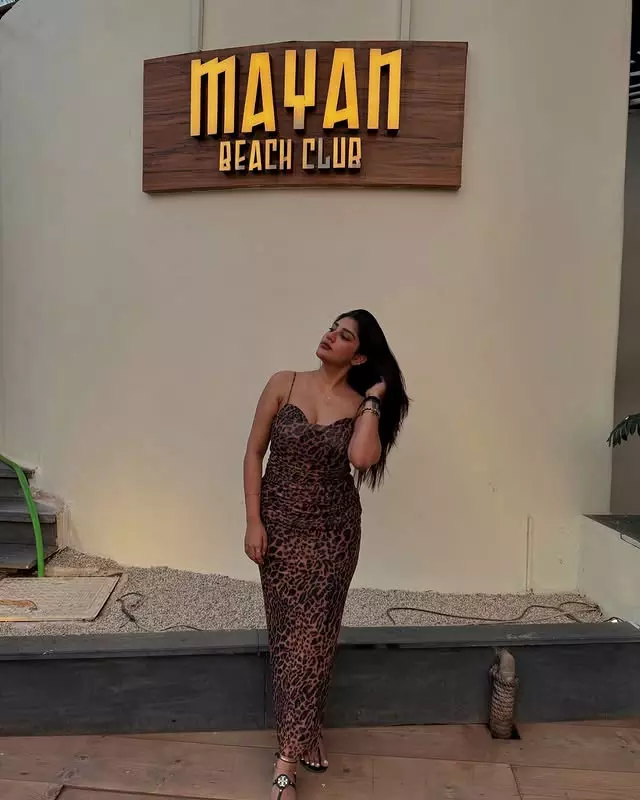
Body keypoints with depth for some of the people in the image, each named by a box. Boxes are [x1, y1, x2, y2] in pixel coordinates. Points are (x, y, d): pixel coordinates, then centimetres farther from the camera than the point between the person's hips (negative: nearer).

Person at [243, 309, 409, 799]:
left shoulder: (361, 405, -3)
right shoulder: (284, 385, -4)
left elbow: (361, 457, -24)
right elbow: (254, 454, -2)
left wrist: (374, 399, -14)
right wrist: (254, 521, -7)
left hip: (334, 533, 0)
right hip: (281, 528, 0)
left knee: (313, 637, 5)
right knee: (289, 635, 11)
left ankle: (287, 760, 21)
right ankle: (307, 730, 35)